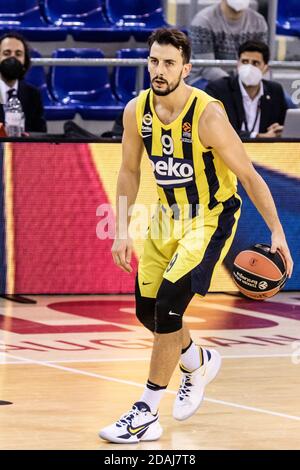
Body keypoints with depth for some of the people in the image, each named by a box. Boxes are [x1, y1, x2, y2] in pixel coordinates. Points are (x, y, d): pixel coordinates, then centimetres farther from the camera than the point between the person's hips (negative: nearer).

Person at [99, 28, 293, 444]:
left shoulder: (207, 115, -25)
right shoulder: (137, 111, -9)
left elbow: (249, 175, -18)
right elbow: (129, 172, 6)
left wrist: (277, 233, -20)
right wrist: (122, 230, -2)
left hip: (211, 218, -6)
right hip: (168, 216, 6)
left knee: (168, 306, -17)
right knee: (147, 309, 12)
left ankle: (147, 415, -8)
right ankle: (198, 363, 43)